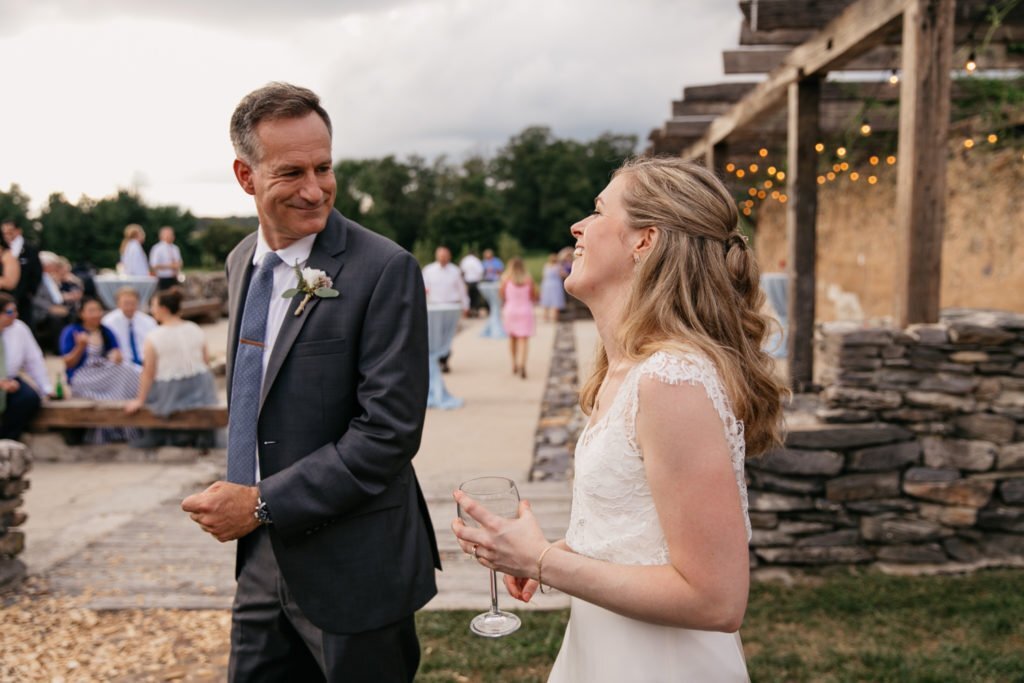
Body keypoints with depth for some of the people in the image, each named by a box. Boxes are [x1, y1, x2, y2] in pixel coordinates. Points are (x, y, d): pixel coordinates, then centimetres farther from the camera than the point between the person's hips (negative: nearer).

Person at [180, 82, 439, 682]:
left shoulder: (386, 270, -17)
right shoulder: (243, 261, 6)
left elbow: (389, 431, -21)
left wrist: (263, 503, -19)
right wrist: (238, 496, 8)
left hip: (352, 566, -6)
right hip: (262, 556, 6)